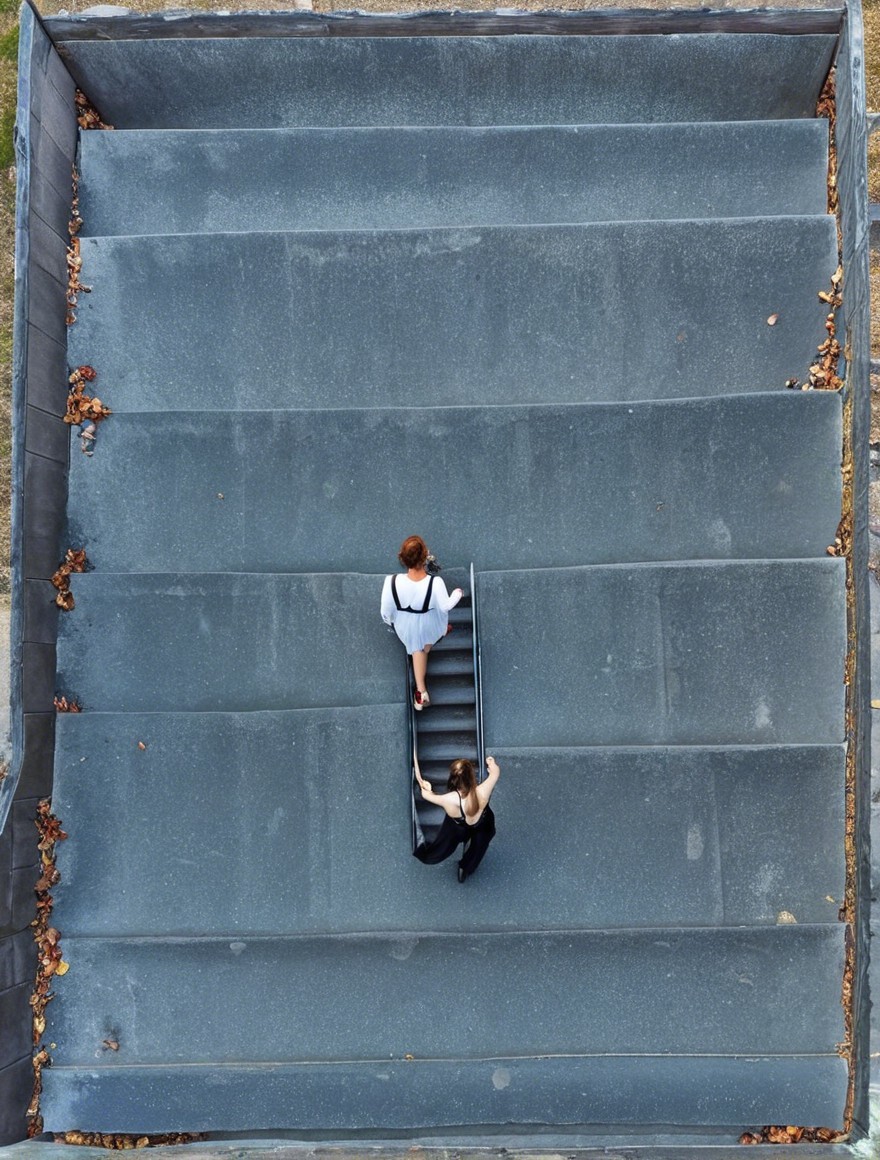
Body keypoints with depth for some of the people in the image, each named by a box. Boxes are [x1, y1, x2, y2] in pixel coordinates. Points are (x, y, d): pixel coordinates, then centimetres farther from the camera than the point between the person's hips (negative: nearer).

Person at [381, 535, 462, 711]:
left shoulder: (392, 582, -37)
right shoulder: (435, 583, -40)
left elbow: (386, 609, -18)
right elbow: (445, 606, -19)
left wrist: (389, 620, 6)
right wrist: (457, 593, 3)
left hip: (406, 625, 1)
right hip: (430, 623, -1)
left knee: (416, 648, 32)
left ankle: (421, 690, 39)